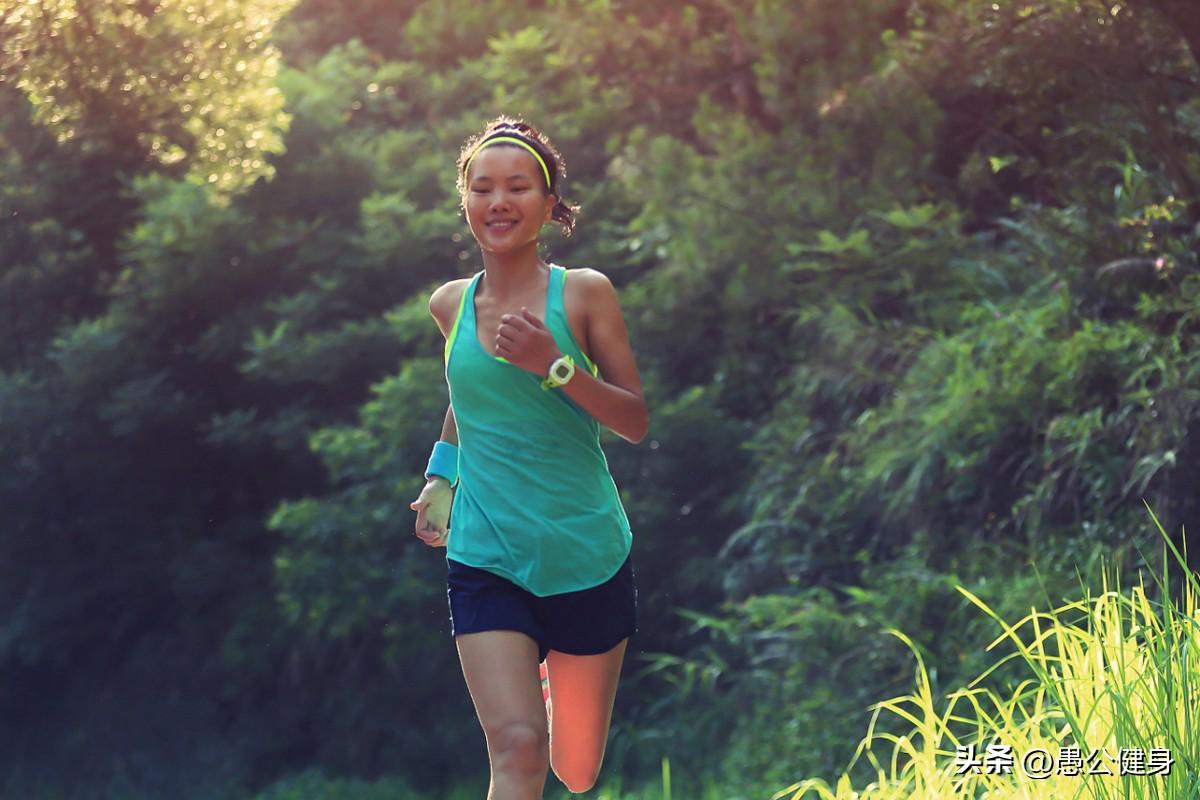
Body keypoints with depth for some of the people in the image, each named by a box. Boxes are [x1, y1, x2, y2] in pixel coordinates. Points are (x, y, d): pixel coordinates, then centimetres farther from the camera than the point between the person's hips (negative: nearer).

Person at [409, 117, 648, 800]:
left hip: (588, 557, 0)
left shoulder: (584, 294, -5)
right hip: (486, 559, 1)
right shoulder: (451, 305, 3)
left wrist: (554, 365, -21)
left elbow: (637, 423, -7)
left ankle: (555, 674, 46)